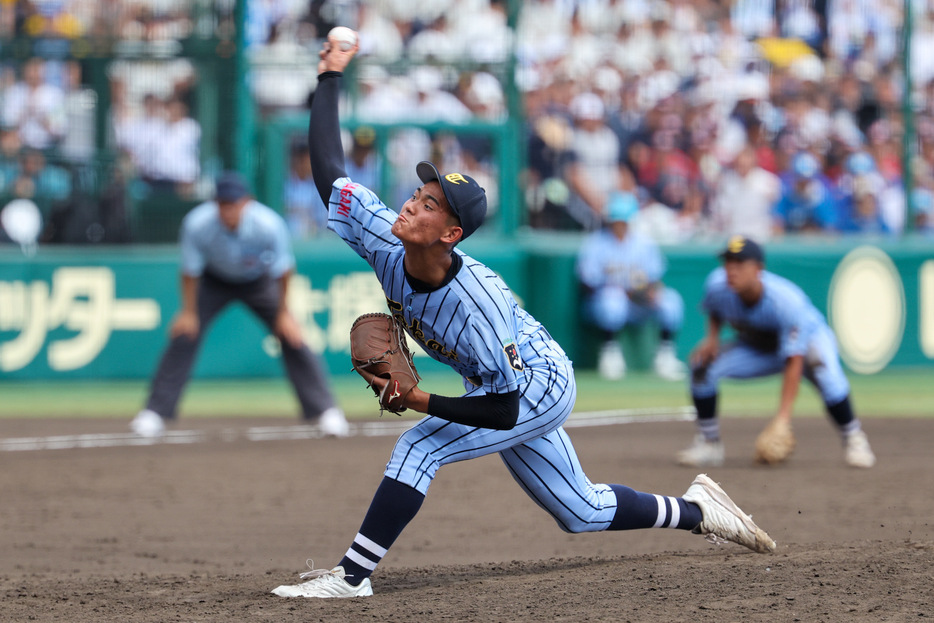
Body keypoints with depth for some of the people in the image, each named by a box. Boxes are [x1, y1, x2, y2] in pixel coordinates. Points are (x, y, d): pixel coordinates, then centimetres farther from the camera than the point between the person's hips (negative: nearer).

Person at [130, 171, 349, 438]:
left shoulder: (270, 225, -35)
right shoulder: (197, 224, -34)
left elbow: (283, 270, -19)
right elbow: (190, 270, -17)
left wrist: (283, 313, -13)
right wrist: (188, 312, -13)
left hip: (258, 282, 0)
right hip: (214, 282, 0)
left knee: (291, 337, -11)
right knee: (183, 336, -13)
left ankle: (325, 410, 0)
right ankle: (154, 413, -3)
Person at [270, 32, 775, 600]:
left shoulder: (478, 306, -38)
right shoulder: (386, 243, -21)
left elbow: (502, 411, -34)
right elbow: (328, 169, -17)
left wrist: (420, 401, -37)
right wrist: (331, 79, -14)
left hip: (540, 387, -8)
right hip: (514, 389, 8)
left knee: (420, 447, -24)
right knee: (583, 512, 19)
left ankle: (352, 576, -22)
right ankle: (696, 510, 36)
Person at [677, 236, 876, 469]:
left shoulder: (787, 301, -39)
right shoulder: (718, 286, -25)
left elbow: (794, 363, -39)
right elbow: (714, 310, 3)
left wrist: (783, 416, -45)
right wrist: (712, 338, -19)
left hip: (808, 338, -5)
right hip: (756, 347, 5)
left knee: (822, 366, -39)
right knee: (702, 365, -17)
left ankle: (853, 439, -19)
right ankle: (708, 444, -1)